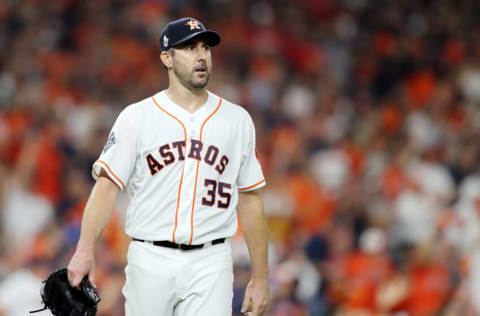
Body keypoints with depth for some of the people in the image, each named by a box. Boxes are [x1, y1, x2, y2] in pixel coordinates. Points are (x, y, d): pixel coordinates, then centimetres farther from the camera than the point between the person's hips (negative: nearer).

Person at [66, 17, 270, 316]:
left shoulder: (237, 120, 9)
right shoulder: (136, 117, 3)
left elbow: (250, 200, 11)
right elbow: (108, 185, -5)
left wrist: (260, 277, 7)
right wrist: (86, 249, -19)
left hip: (210, 264, 1)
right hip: (150, 263, -1)